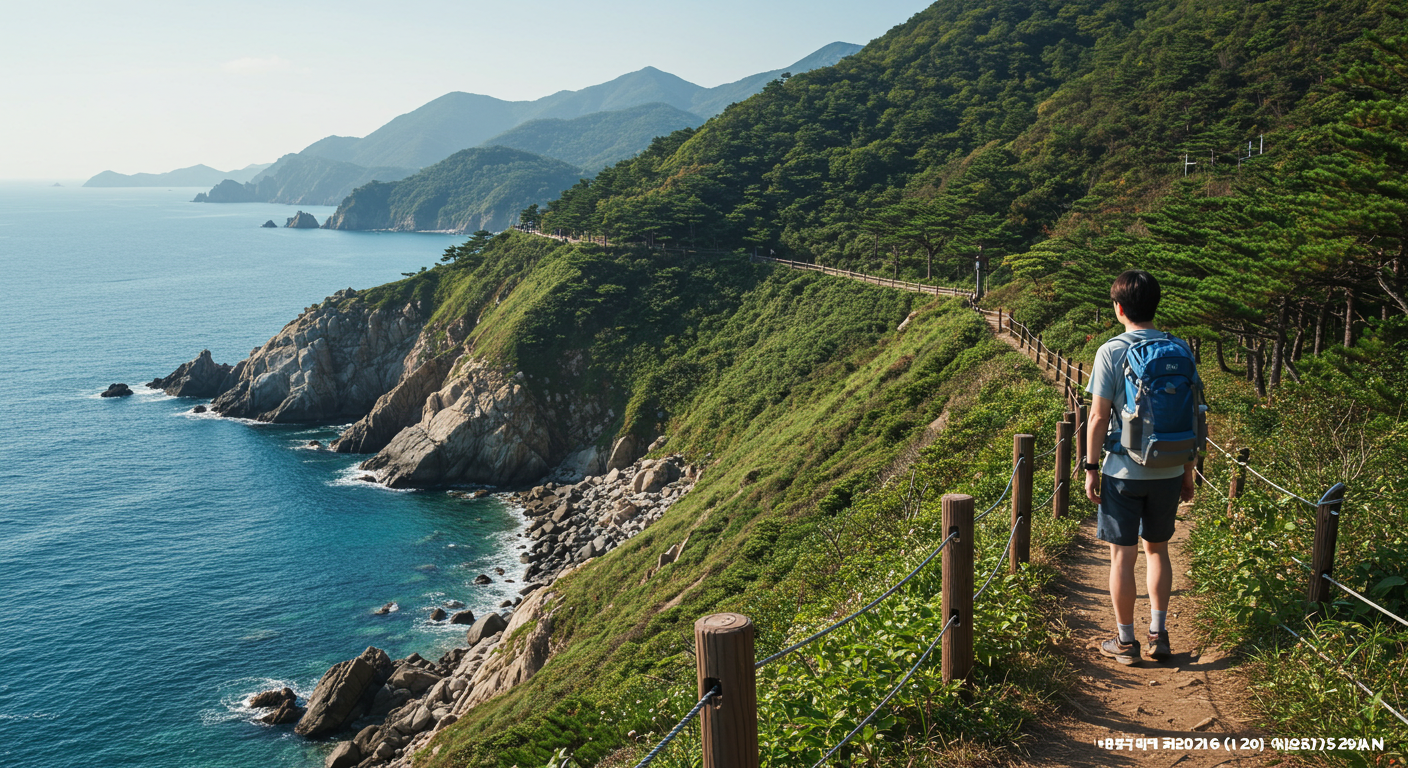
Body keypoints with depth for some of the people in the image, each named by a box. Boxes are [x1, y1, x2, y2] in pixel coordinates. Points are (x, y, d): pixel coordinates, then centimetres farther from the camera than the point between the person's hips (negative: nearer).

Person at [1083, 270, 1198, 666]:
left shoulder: (1111, 352, -11)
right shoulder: (1179, 350, 1)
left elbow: (1099, 416, -12)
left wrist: (1091, 467, -3)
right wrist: (1188, 469, 15)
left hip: (1124, 471, -4)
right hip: (1168, 470, 4)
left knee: (1123, 555, 5)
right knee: (1157, 549, 19)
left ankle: (1125, 641, 14)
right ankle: (1158, 634, 22)